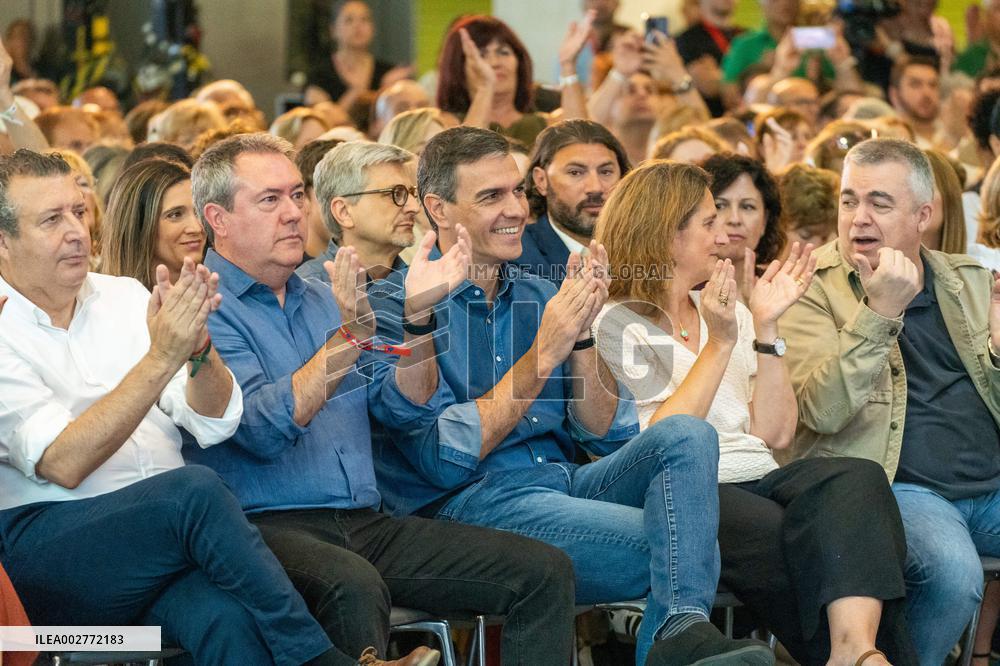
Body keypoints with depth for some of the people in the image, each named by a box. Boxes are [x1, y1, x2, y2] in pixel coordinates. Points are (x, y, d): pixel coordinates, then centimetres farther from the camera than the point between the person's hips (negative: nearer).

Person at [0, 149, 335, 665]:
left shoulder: (123, 297, 14)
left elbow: (216, 424, 7)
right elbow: (63, 464, -15)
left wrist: (198, 344, -14)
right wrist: (161, 358, -20)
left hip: (166, 530, 4)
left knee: (228, 620, -32)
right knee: (196, 490, -31)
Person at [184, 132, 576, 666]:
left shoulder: (322, 300, 22)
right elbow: (263, 431, -17)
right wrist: (349, 334, -21)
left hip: (364, 523, 7)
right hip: (265, 525, -7)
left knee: (543, 573, -8)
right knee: (353, 588, -40)